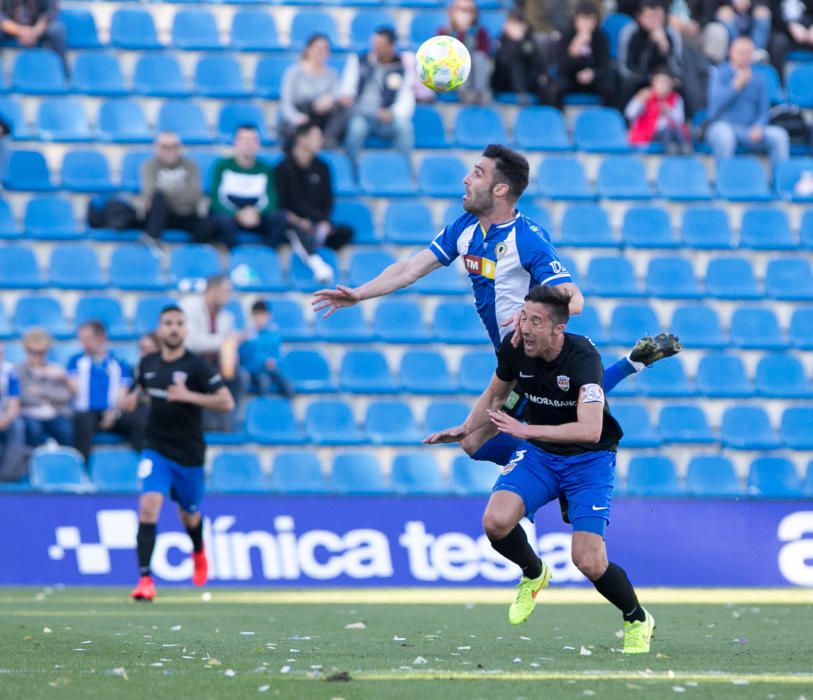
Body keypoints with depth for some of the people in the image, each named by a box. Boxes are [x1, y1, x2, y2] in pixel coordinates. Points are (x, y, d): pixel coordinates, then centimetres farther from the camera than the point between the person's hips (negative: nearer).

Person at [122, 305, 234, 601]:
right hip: (156, 450, 2)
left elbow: (226, 401, -16)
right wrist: (133, 396, 2)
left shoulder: (196, 366, -11)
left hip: (188, 453, -2)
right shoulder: (148, 363, 2)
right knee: (149, 506, -21)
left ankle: (198, 551, 53)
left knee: (189, 517, 17)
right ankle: (145, 579, -22)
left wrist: (189, 396, -26)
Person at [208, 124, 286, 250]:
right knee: (224, 220, -38)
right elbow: (216, 199, -9)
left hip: (256, 218, 2)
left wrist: (257, 212, -26)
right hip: (229, 215, -2)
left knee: (279, 217, -27)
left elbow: (271, 201, -3)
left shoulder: (264, 169, 6)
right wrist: (238, 215, -26)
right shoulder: (223, 166, -1)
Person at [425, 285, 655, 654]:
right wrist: (465, 429, -2)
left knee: (589, 562, -17)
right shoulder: (514, 348, -11)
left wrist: (526, 430, -41)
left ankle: (638, 620, 15)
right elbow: (494, 395, 12)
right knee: (496, 522, -23)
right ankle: (533, 575, 11)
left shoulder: (583, 356, -28)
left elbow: (590, 429, -39)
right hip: (538, 453, 4)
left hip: (589, 457, -4)